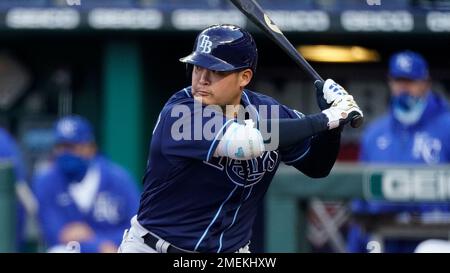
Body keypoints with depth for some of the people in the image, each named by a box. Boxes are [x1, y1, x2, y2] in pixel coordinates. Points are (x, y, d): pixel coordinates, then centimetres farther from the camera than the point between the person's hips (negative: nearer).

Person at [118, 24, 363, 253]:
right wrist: (324, 119, -28)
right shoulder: (179, 114, -21)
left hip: (229, 250, 4)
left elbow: (317, 166, 7)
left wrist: (335, 117, -11)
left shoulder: (267, 111, -4)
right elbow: (246, 141, -35)